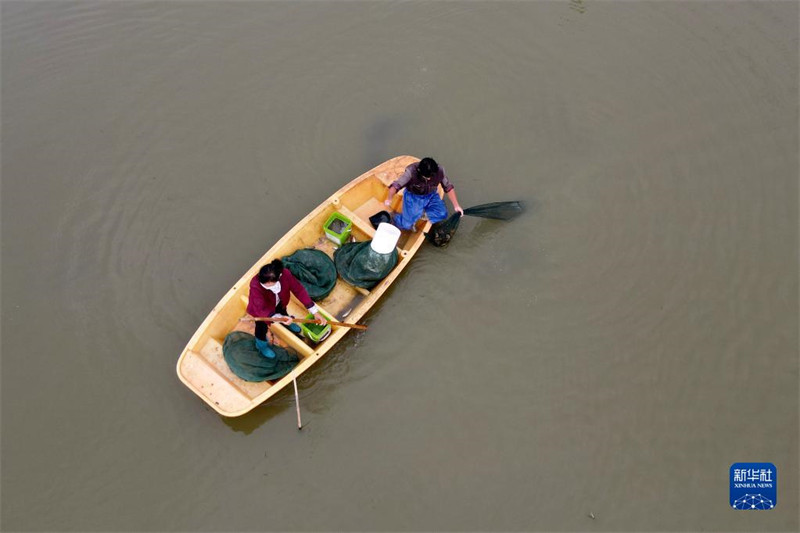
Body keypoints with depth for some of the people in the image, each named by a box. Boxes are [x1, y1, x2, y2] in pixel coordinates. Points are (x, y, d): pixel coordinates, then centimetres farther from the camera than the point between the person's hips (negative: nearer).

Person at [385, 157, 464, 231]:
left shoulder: (440, 171, -21)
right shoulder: (411, 171, -30)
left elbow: (448, 188, -10)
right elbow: (395, 185, -32)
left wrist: (456, 205, -12)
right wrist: (389, 199, -43)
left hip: (431, 196, 3)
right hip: (413, 197, -3)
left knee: (442, 214, -21)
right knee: (407, 225, -12)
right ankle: (393, 216, 19)